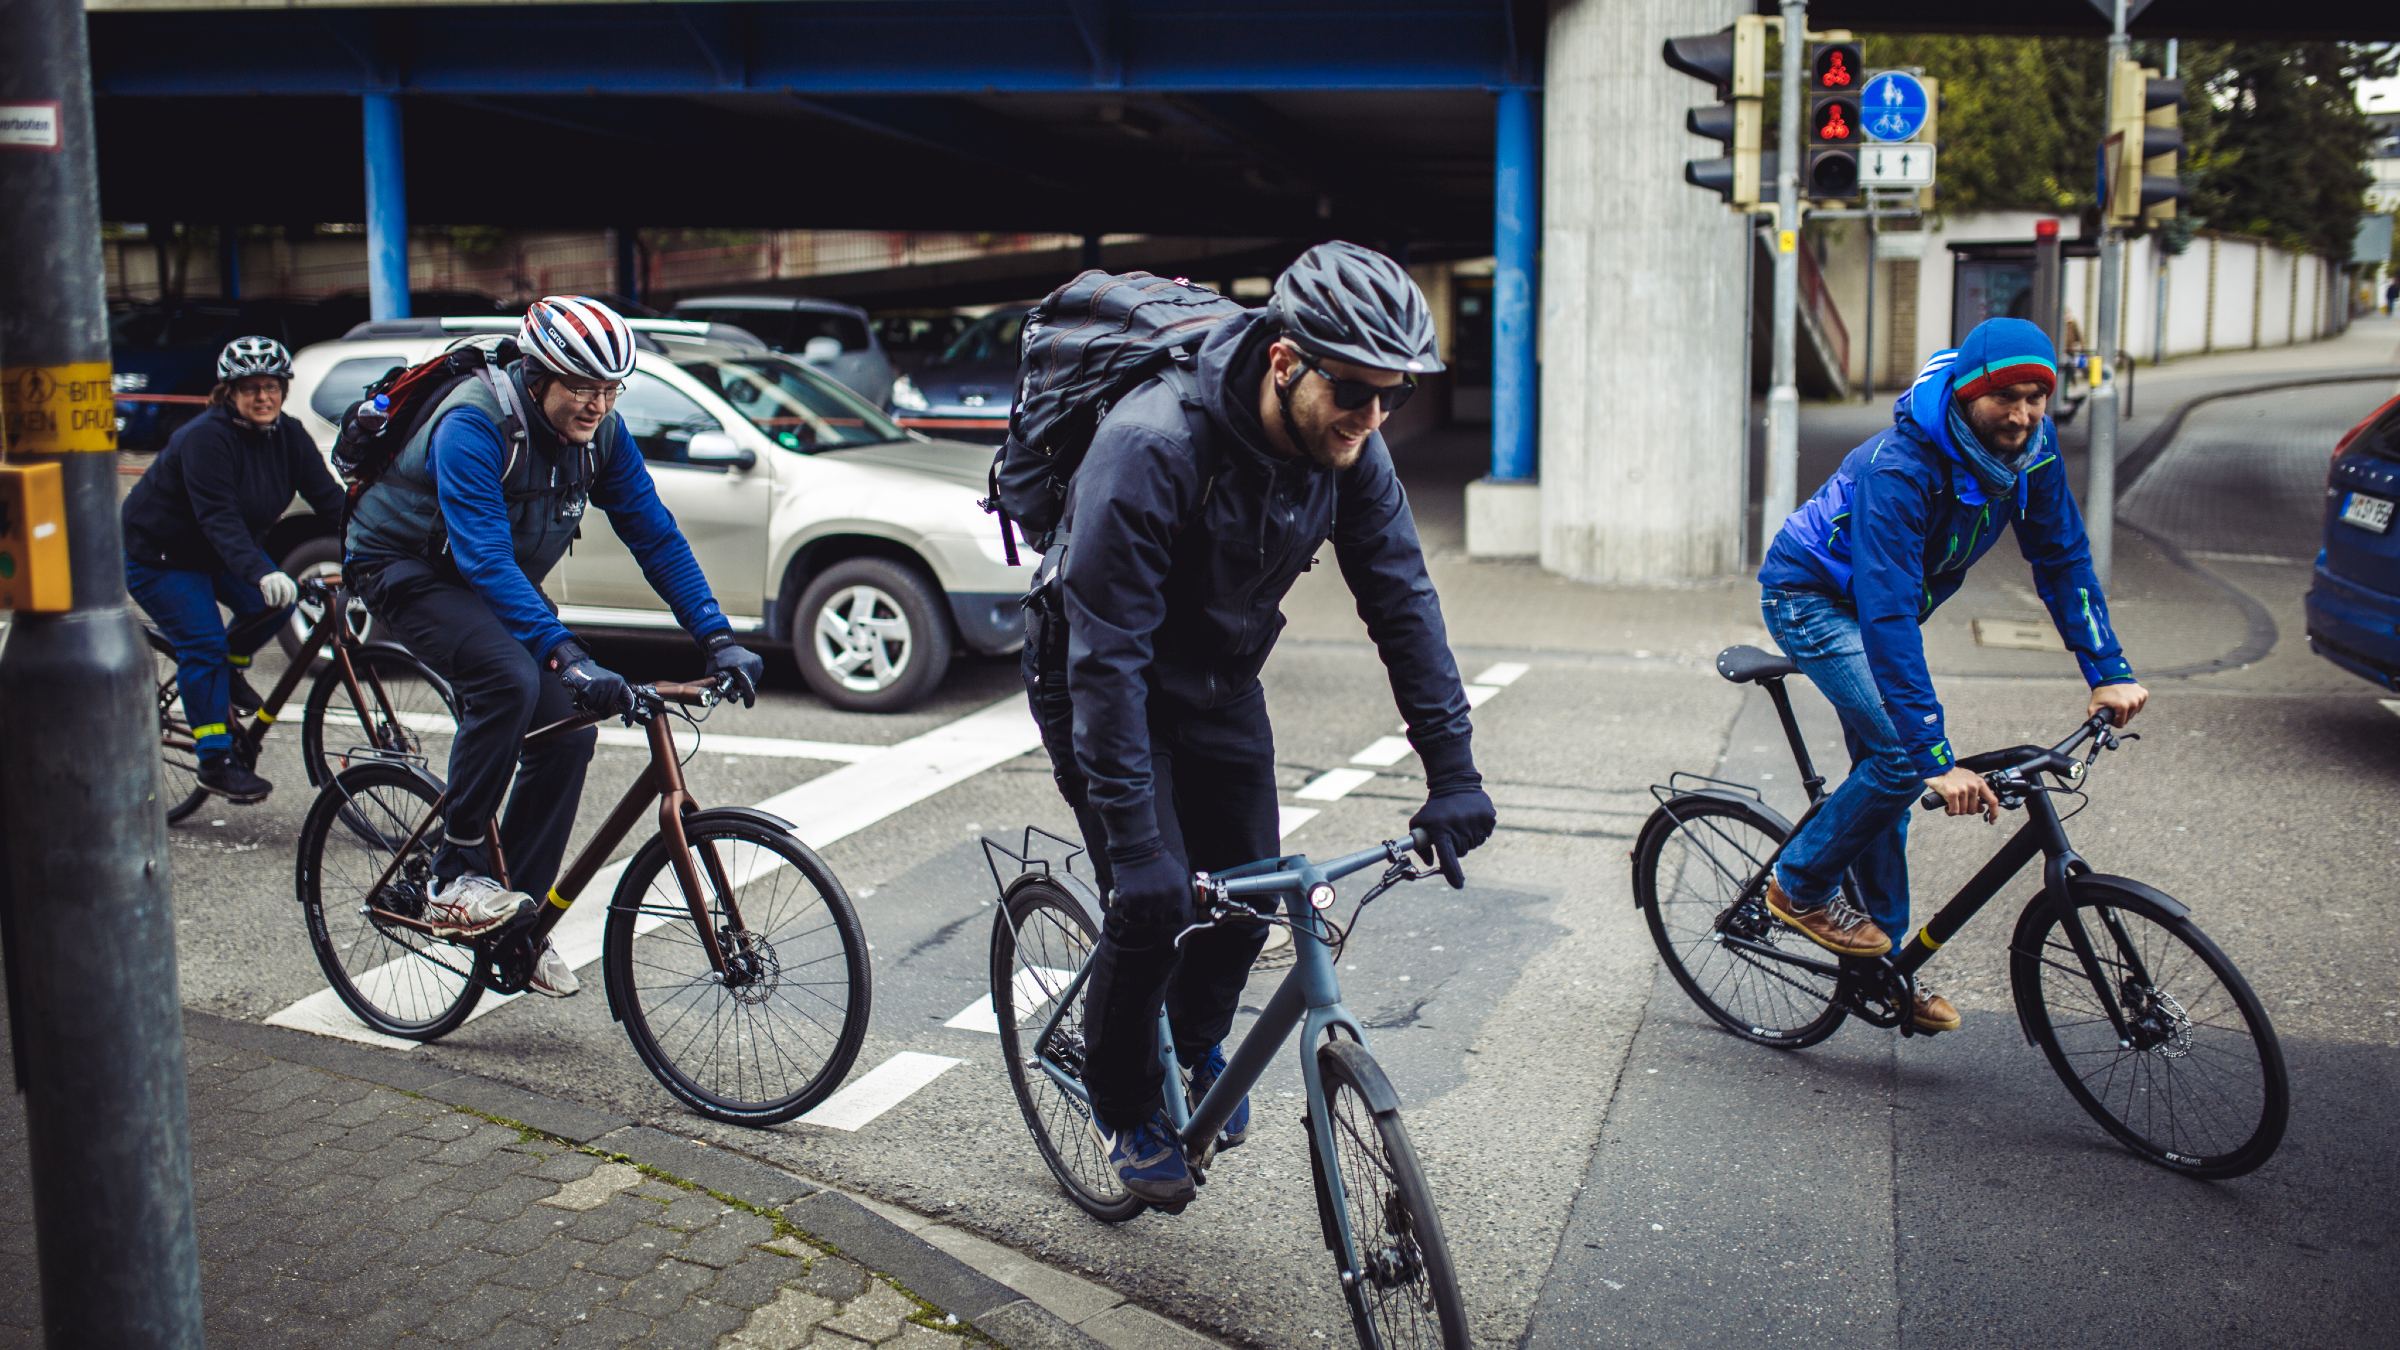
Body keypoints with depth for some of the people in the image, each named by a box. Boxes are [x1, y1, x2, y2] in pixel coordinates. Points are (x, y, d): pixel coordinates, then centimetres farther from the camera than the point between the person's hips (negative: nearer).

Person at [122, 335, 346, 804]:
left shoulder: (289, 436, -7)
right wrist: (260, 572, -51)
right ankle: (216, 762, -12)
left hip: (216, 552, 7)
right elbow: (219, 518, -37)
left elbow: (328, 497, -13)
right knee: (204, 645, -17)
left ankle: (231, 669, 11)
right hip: (157, 553, -7)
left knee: (278, 599, -17)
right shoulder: (206, 437, -27)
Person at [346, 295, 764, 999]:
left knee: (569, 729, -9)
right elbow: (485, 559, -40)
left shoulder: (601, 432, -12)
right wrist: (567, 657, -50)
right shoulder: (474, 426, -32)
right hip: (406, 567, -6)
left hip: (502, 582, 7)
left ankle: (521, 920, 4)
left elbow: (655, 535, -9)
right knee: (509, 678, -33)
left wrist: (717, 638, -19)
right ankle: (454, 878, -20)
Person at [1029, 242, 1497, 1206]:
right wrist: (1134, 841, -38)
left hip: (1221, 681, 5)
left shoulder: (1347, 447, -18)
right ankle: (1122, 1106, 17)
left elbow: (1403, 599, -11)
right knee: (1156, 904, -10)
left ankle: (1197, 1040, 37)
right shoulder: (1150, 446, -36)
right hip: (1100, 681, -5)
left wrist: (1452, 771, -15)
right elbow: (1107, 656, -36)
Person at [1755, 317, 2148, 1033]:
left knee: (1883, 773, 8)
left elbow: (2063, 560, -1)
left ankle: (1883, 960, 20)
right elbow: (1888, 618, -41)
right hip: (1811, 595, -7)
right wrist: (1937, 759, -44)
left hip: (1882, 600, 7)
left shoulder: (2031, 448, -14)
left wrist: (2109, 672, -10)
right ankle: (1801, 885, 0)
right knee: (1901, 758, -21)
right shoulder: (1898, 469, -36)